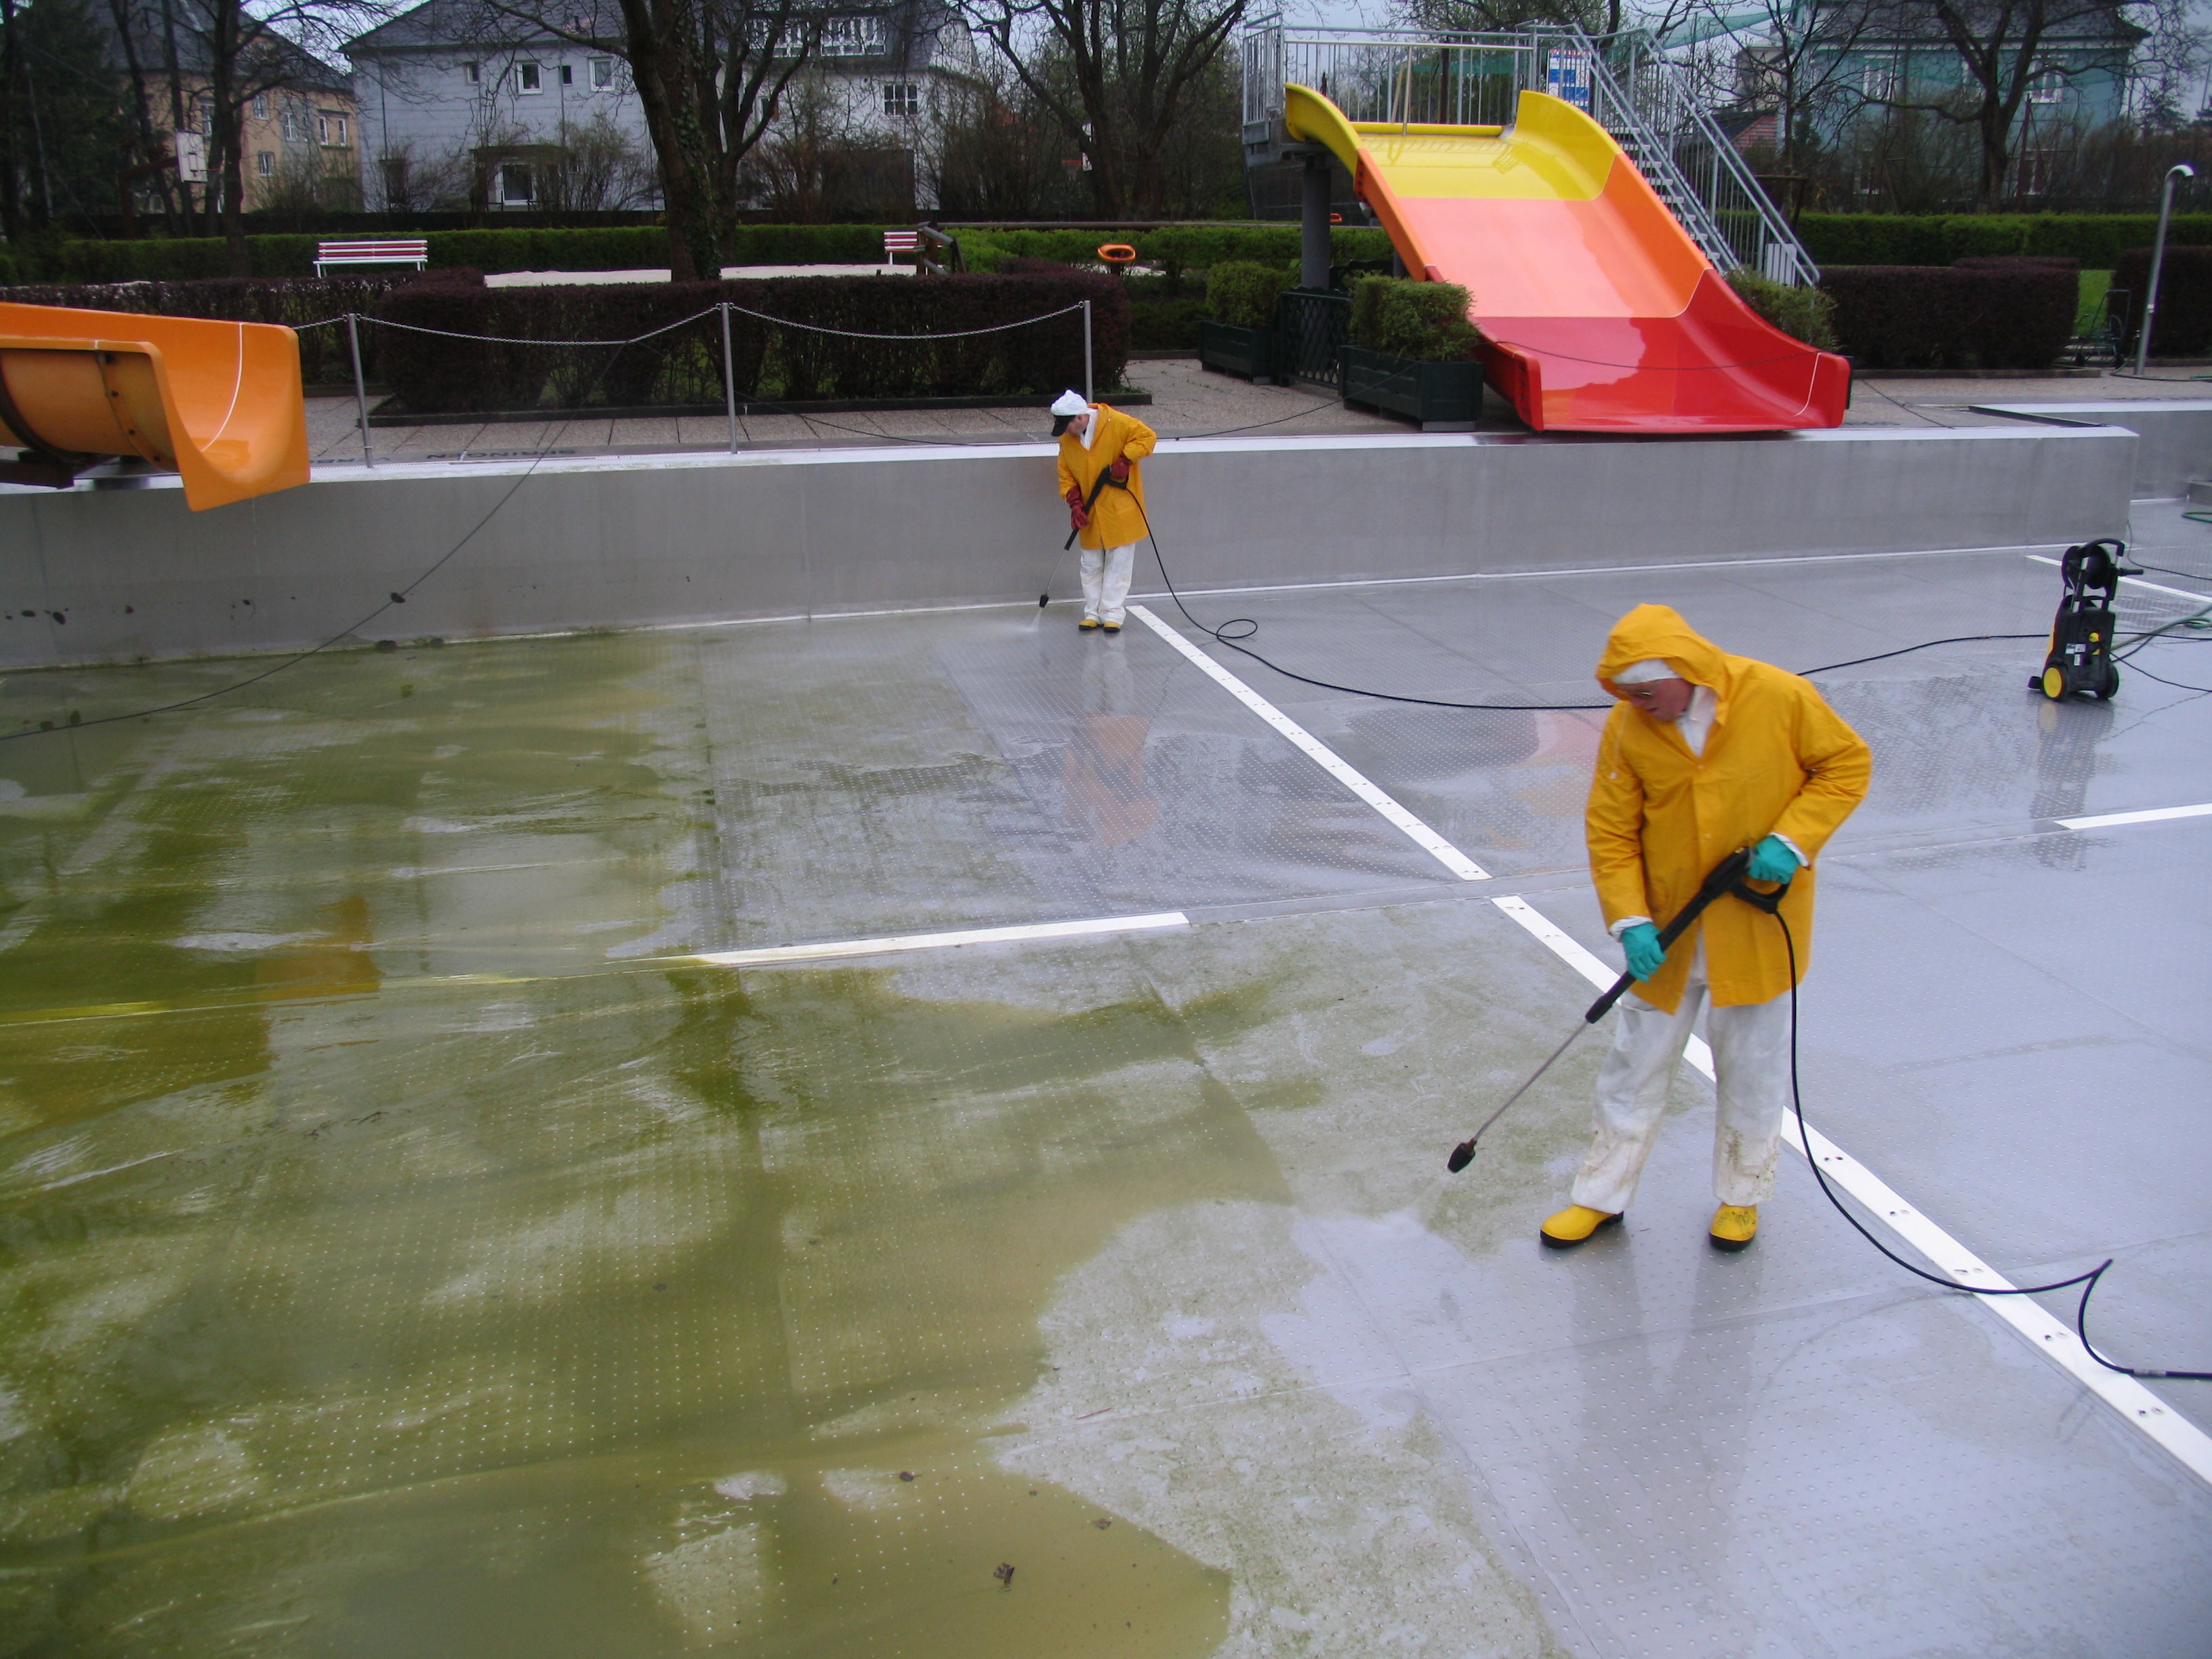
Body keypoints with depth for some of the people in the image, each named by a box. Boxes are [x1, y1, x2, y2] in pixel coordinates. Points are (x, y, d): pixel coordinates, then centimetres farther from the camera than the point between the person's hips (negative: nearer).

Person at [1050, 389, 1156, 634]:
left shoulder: (1117, 423, -15)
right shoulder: (1067, 438, 0)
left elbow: (1147, 437, -12)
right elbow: (1066, 476, 4)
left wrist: (1125, 460, -22)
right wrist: (1075, 503, -10)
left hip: (1121, 510, -5)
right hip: (1090, 514, 5)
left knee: (1118, 564, 0)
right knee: (1091, 565, 8)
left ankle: (1112, 613, 5)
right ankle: (1093, 613, 16)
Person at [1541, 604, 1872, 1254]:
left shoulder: (1779, 698, -17)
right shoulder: (1626, 728, -11)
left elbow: (1848, 764, -4)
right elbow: (1611, 833, -6)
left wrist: (1792, 840, -17)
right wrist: (1630, 921, -16)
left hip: (1758, 923, -1)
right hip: (1668, 930, 2)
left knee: (1752, 1066, 12)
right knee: (1637, 1060, 9)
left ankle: (1742, 1195, 33)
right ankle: (1603, 1195, 24)